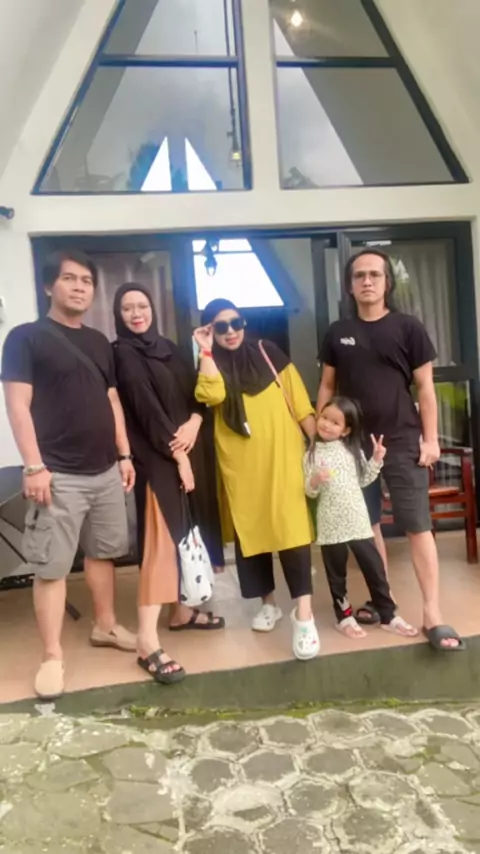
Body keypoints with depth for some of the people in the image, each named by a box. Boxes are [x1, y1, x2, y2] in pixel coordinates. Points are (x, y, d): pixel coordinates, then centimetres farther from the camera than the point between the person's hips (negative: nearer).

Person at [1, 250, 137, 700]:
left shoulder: (99, 342, 14)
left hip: (105, 470, 6)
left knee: (103, 552, 17)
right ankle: (52, 656, 11)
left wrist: (124, 454, 12)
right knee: (51, 566, 0)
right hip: (59, 475, -6)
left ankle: (105, 625, 34)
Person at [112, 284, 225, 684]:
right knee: (162, 539, -14)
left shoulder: (168, 348, 16)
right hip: (156, 459, -7)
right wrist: (177, 455, -15)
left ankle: (182, 611, 26)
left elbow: (197, 392, 11)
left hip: (190, 451, 7)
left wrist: (194, 423, -10)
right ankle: (148, 640, -13)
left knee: (188, 533, 11)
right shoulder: (122, 354, -5)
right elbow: (146, 408, -13)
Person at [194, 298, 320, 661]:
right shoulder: (211, 365, 8)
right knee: (250, 529, 9)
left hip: (282, 454, -2)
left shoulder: (267, 352, 7)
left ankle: (304, 613, -8)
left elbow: (298, 398, 6)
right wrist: (207, 350, -11)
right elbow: (212, 395, -16)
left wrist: (319, 439, 2)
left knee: (291, 525, -11)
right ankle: (269, 602, 27)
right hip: (239, 461, 2)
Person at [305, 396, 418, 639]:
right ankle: (344, 617, 26)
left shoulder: (353, 450, 4)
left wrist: (376, 460, -3)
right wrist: (315, 481, -25)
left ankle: (388, 615, 21)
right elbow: (309, 492, -5)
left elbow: (363, 480, 8)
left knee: (374, 567, 7)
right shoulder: (312, 455, -2)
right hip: (331, 524, -2)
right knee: (336, 573, 9)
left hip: (358, 520, 2)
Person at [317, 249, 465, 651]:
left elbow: (425, 387, -1)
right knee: (366, 524, 11)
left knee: (418, 525, -4)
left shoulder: (408, 327, -2)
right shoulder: (338, 332, 6)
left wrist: (430, 438, -5)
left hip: (402, 440, -3)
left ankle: (433, 614, 3)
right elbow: (328, 386, 11)